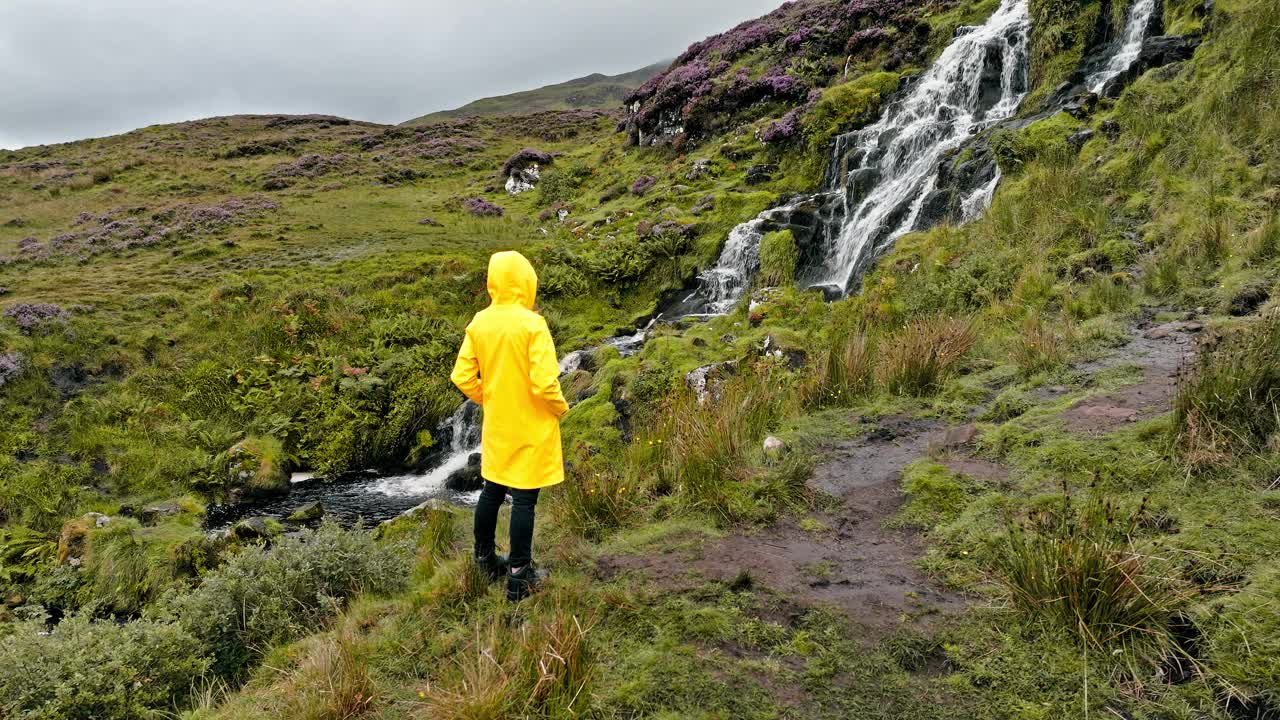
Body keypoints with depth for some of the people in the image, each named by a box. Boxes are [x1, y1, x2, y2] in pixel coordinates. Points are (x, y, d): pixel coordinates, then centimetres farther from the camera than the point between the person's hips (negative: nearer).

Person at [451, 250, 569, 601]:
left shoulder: (479, 323, -2)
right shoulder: (532, 324, -20)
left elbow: (462, 377, 1)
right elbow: (544, 383, -23)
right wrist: (561, 408, -5)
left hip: (497, 426, 6)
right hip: (530, 429, -6)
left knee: (492, 490, 20)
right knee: (524, 499, 2)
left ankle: (485, 559, 34)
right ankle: (519, 575, 11)